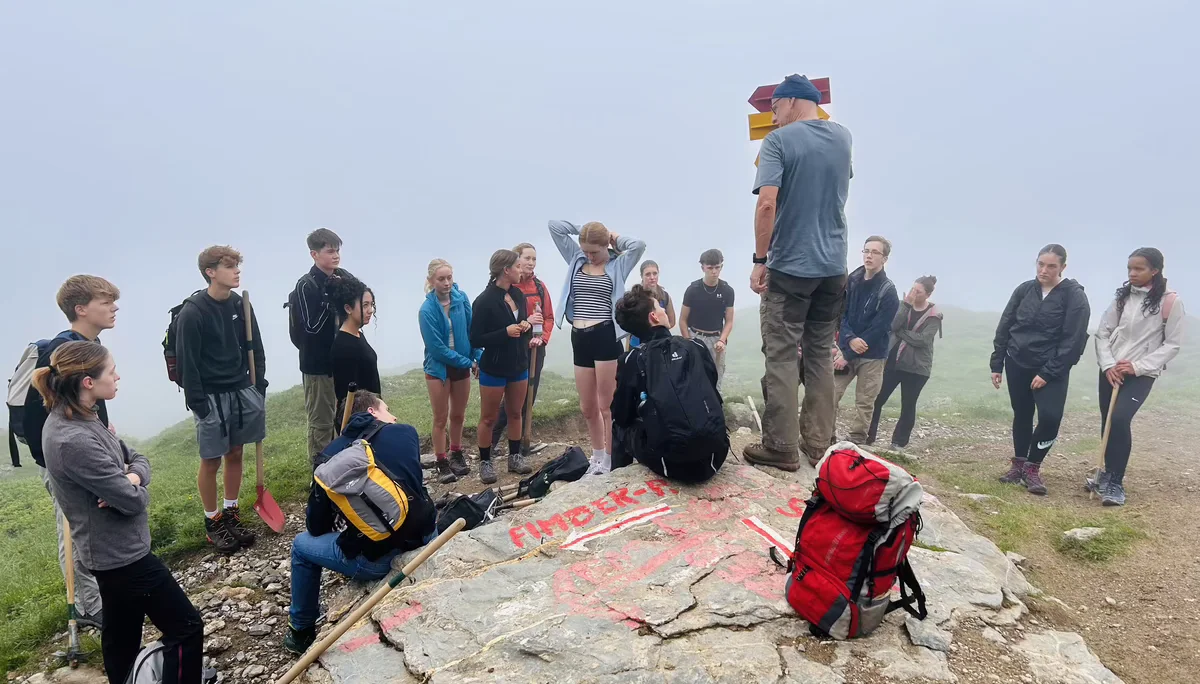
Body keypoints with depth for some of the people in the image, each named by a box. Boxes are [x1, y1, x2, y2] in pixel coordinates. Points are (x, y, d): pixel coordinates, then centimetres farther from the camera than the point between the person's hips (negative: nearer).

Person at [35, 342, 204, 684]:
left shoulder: (76, 420, 1)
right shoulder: (74, 441, -29)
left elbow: (138, 457, 7)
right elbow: (134, 501, -25)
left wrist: (131, 477, -15)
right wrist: (133, 487, -3)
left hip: (111, 550, 10)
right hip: (122, 553, -10)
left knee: (121, 633, 24)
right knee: (186, 627, 2)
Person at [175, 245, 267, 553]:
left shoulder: (241, 305, 2)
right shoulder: (192, 313, -13)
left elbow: (255, 349, 9)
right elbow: (188, 363, -13)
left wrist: (259, 386, 4)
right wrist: (198, 405, -13)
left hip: (242, 391, 5)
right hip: (211, 397, -5)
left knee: (235, 454, 13)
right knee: (211, 461, 5)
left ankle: (231, 514, 27)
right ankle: (212, 521, 21)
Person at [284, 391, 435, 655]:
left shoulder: (331, 454, 4)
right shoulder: (406, 433, 6)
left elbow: (316, 526, 9)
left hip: (373, 560, -2)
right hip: (424, 541, 2)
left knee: (302, 544, 25)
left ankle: (301, 632, 39)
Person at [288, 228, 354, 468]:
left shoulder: (346, 278, 3)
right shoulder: (306, 286, -13)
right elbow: (311, 327, -19)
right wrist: (332, 300, -23)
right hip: (319, 365, -6)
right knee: (322, 423, 5)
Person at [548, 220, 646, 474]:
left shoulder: (618, 265, 0)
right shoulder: (576, 259, 10)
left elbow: (639, 245, -18)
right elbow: (554, 226, 9)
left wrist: (615, 238, -2)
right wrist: (583, 231, 9)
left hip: (606, 337, -5)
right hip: (579, 339, 5)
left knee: (607, 406, 1)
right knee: (587, 408, 14)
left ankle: (612, 463, 11)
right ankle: (598, 458, 32)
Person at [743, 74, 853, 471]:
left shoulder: (778, 140, -7)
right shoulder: (843, 137, 12)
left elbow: (767, 204, -19)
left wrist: (759, 260, -13)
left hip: (790, 266, -6)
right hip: (833, 266, 6)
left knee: (781, 357, -1)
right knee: (820, 355, 11)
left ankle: (782, 448, 0)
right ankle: (818, 443, 15)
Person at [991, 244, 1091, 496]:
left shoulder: (1075, 296, -9)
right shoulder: (1024, 290, 2)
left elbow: (1073, 341, -13)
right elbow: (1004, 328, 6)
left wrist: (1048, 373, -16)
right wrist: (997, 364, 4)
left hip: (1052, 369, -3)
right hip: (1017, 364, 3)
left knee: (1050, 417, -15)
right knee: (1022, 415, 11)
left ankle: (1032, 467, 4)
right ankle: (1018, 464, 25)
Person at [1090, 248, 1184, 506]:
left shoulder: (1170, 301, -6)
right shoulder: (1123, 296, 5)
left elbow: (1172, 345, -5)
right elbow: (1102, 333, 5)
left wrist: (1138, 366, -14)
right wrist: (1107, 365, -8)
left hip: (1142, 374, -4)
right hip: (1111, 371, 4)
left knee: (1119, 420, -20)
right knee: (1108, 423, 8)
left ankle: (1115, 483, -8)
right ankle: (1109, 474, 26)